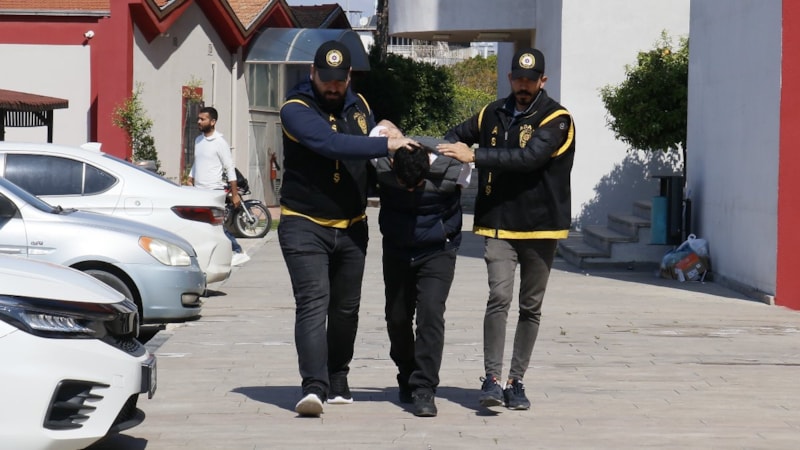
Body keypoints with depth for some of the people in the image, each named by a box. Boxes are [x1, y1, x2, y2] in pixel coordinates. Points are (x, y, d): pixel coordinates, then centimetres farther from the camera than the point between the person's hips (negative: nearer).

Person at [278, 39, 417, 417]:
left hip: (352, 227, 6)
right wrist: (386, 145, -30)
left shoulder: (358, 105, 9)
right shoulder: (296, 109, -12)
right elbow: (329, 143, -29)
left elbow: (370, 153, 24)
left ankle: (337, 382, 24)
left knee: (345, 308, 11)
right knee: (313, 303, -17)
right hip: (304, 225, -6)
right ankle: (314, 386, -24)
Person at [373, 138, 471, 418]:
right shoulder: (381, 168, -20)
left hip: (437, 251, -3)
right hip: (396, 252, 3)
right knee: (397, 317, 8)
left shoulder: (453, 170, -24)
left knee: (430, 312, -19)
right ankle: (407, 379, 32)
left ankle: (424, 389, -17)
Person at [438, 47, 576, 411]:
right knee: (499, 297, -15)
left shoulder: (556, 120, -7)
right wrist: (446, 150, 2)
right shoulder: (493, 114, 9)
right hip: (498, 225, 2)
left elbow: (529, 157, -22)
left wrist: (474, 156, -24)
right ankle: (491, 378, -16)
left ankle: (516, 381, 17)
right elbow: (458, 134, 26)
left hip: (539, 229, -1)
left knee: (531, 307, 7)